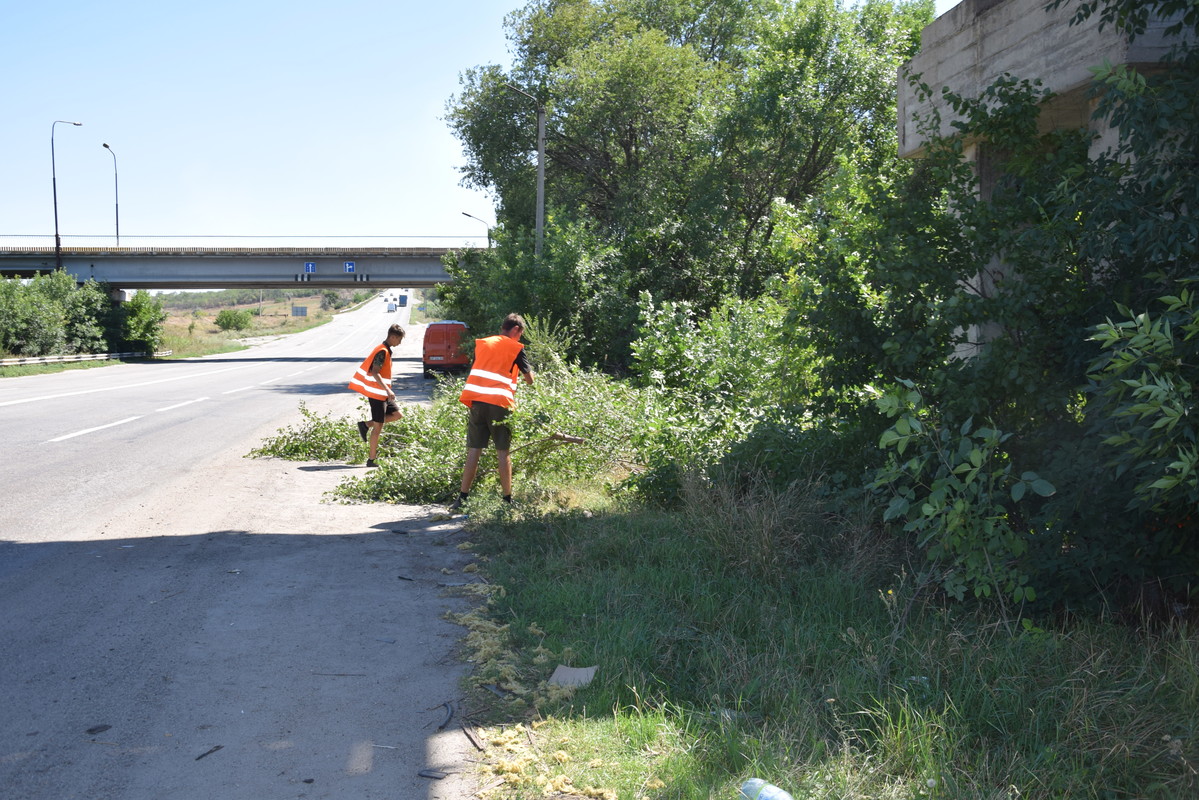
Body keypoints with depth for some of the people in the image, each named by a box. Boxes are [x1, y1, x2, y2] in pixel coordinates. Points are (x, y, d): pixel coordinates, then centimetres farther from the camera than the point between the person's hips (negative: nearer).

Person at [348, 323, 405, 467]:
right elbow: (374, 372, -25)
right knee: (378, 426, -4)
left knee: (397, 414, 10)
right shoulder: (382, 351, -17)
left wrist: (387, 390, 24)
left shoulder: (385, 350, 13)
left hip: (382, 393, 9)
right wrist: (388, 390, -30)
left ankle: (366, 424, 10)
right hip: (377, 394, -9)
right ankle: (371, 460, 3)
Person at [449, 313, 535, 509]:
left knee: (474, 451, 5)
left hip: (477, 401, 3)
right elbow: (529, 379, 5)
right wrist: (531, 375, 26)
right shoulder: (516, 348, 4)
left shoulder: (482, 343, 17)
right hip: (500, 403, -3)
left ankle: (462, 498, 2)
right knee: (503, 452, 3)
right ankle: (508, 499, 7)